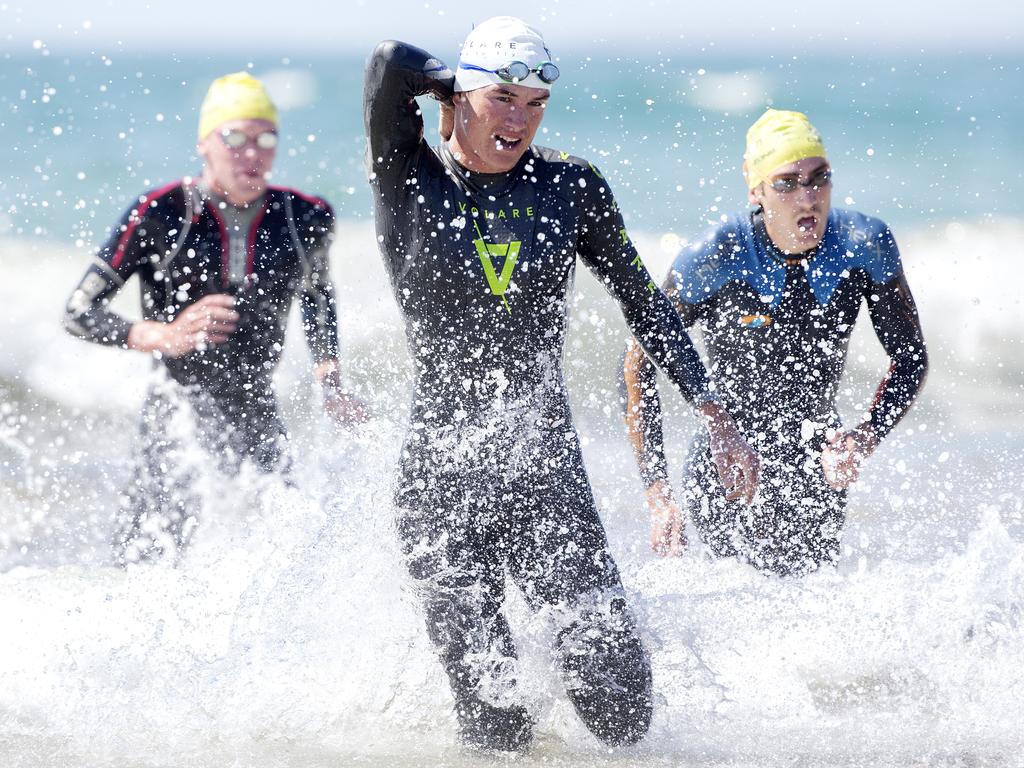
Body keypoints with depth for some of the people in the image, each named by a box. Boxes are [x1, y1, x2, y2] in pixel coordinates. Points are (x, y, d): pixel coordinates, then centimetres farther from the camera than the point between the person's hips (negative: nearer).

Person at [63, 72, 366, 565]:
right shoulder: (161, 215, -6)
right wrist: (165, 335, -22)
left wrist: (331, 385, 13)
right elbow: (78, 312, -5)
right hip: (176, 412, -3)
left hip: (257, 414, 3)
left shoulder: (305, 219, 4)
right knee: (144, 562, -17)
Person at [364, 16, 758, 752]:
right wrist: (471, 89, -2)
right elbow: (392, 64, -19)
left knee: (624, 716, -6)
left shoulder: (571, 185, 5)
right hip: (445, 476, -2)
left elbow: (644, 303, 12)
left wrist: (714, 413, 7)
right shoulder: (409, 180, -3)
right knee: (498, 730, -5)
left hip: (549, 468, 2)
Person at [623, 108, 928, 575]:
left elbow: (910, 357, 0)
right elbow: (640, 366, -10)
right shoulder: (712, 262, -19)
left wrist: (866, 437, -18)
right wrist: (657, 492, -15)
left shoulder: (864, 246, -12)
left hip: (819, 468, 4)